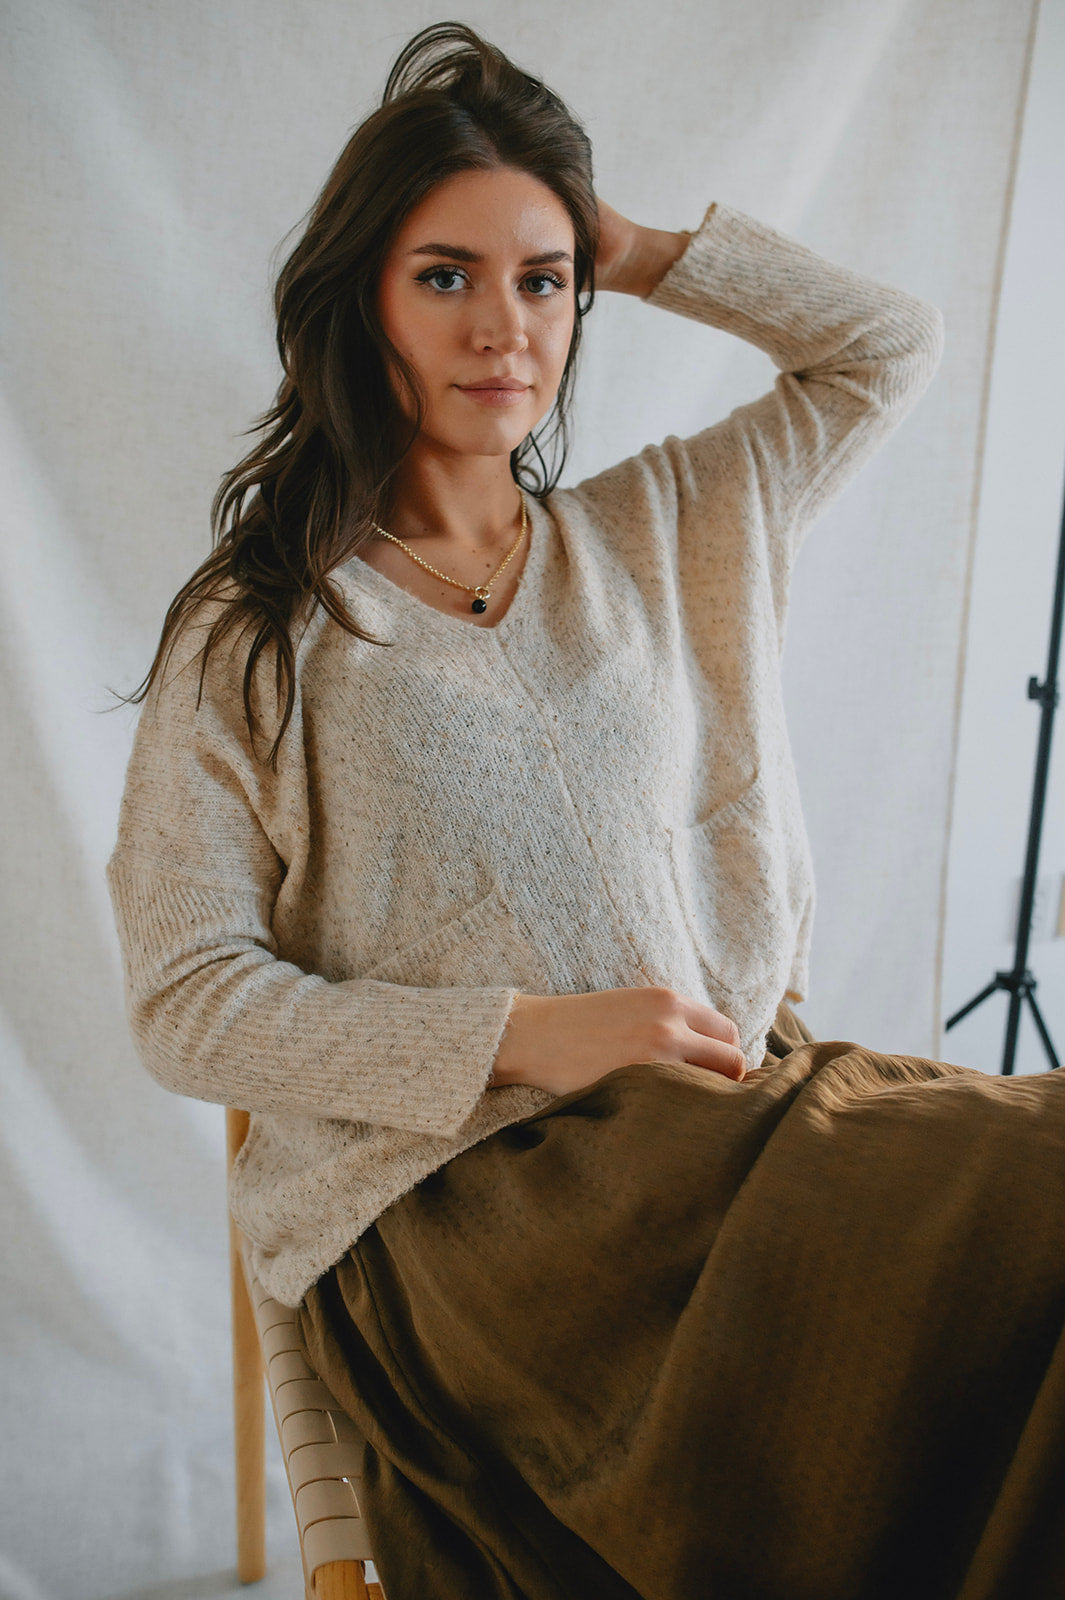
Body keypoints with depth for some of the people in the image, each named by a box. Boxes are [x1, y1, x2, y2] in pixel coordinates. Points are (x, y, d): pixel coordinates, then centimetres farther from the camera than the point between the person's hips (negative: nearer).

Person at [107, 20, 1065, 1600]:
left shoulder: (660, 533, 15)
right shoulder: (252, 635, 3)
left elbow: (892, 343, 23)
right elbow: (186, 1002, -3)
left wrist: (639, 251, 16)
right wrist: (527, 1036, -13)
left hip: (741, 1100, 5)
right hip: (450, 1176, -4)